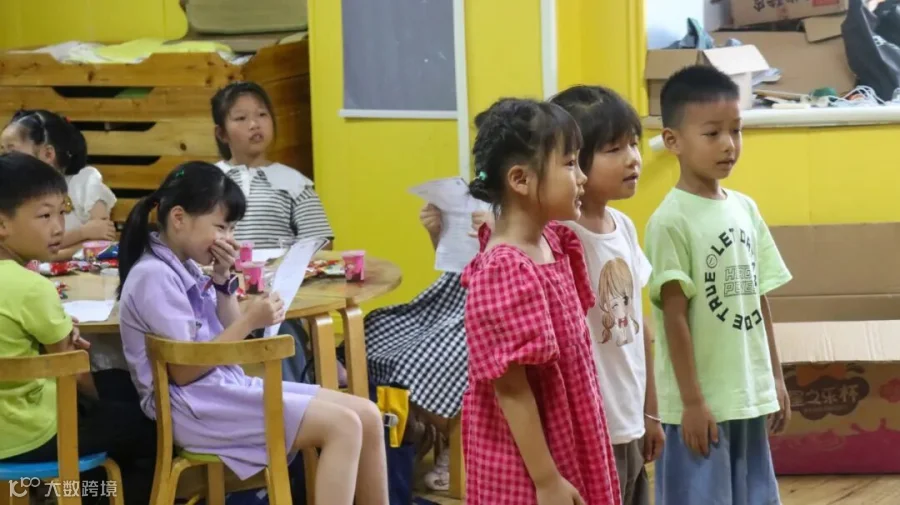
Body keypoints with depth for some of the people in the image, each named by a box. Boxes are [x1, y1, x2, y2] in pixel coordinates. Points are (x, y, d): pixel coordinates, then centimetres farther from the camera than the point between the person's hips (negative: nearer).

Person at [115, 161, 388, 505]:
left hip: (228, 387, 9)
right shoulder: (154, 276, -15)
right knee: (343, 426, -20)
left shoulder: (186, 269, 13)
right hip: (198, 408, -9)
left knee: (367, 416, 0)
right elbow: (184, 371, -18)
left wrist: (223, 282, 4)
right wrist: (250, 321, -18)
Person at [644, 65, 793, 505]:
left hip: (749, 396, 7)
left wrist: (776, 378, 13)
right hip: (700, 403, -7)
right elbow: (675, 316, -14)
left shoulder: (746, 209, 8)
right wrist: (692, 401, -15)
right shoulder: (671, 221, -13)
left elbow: (759, 302, 13)